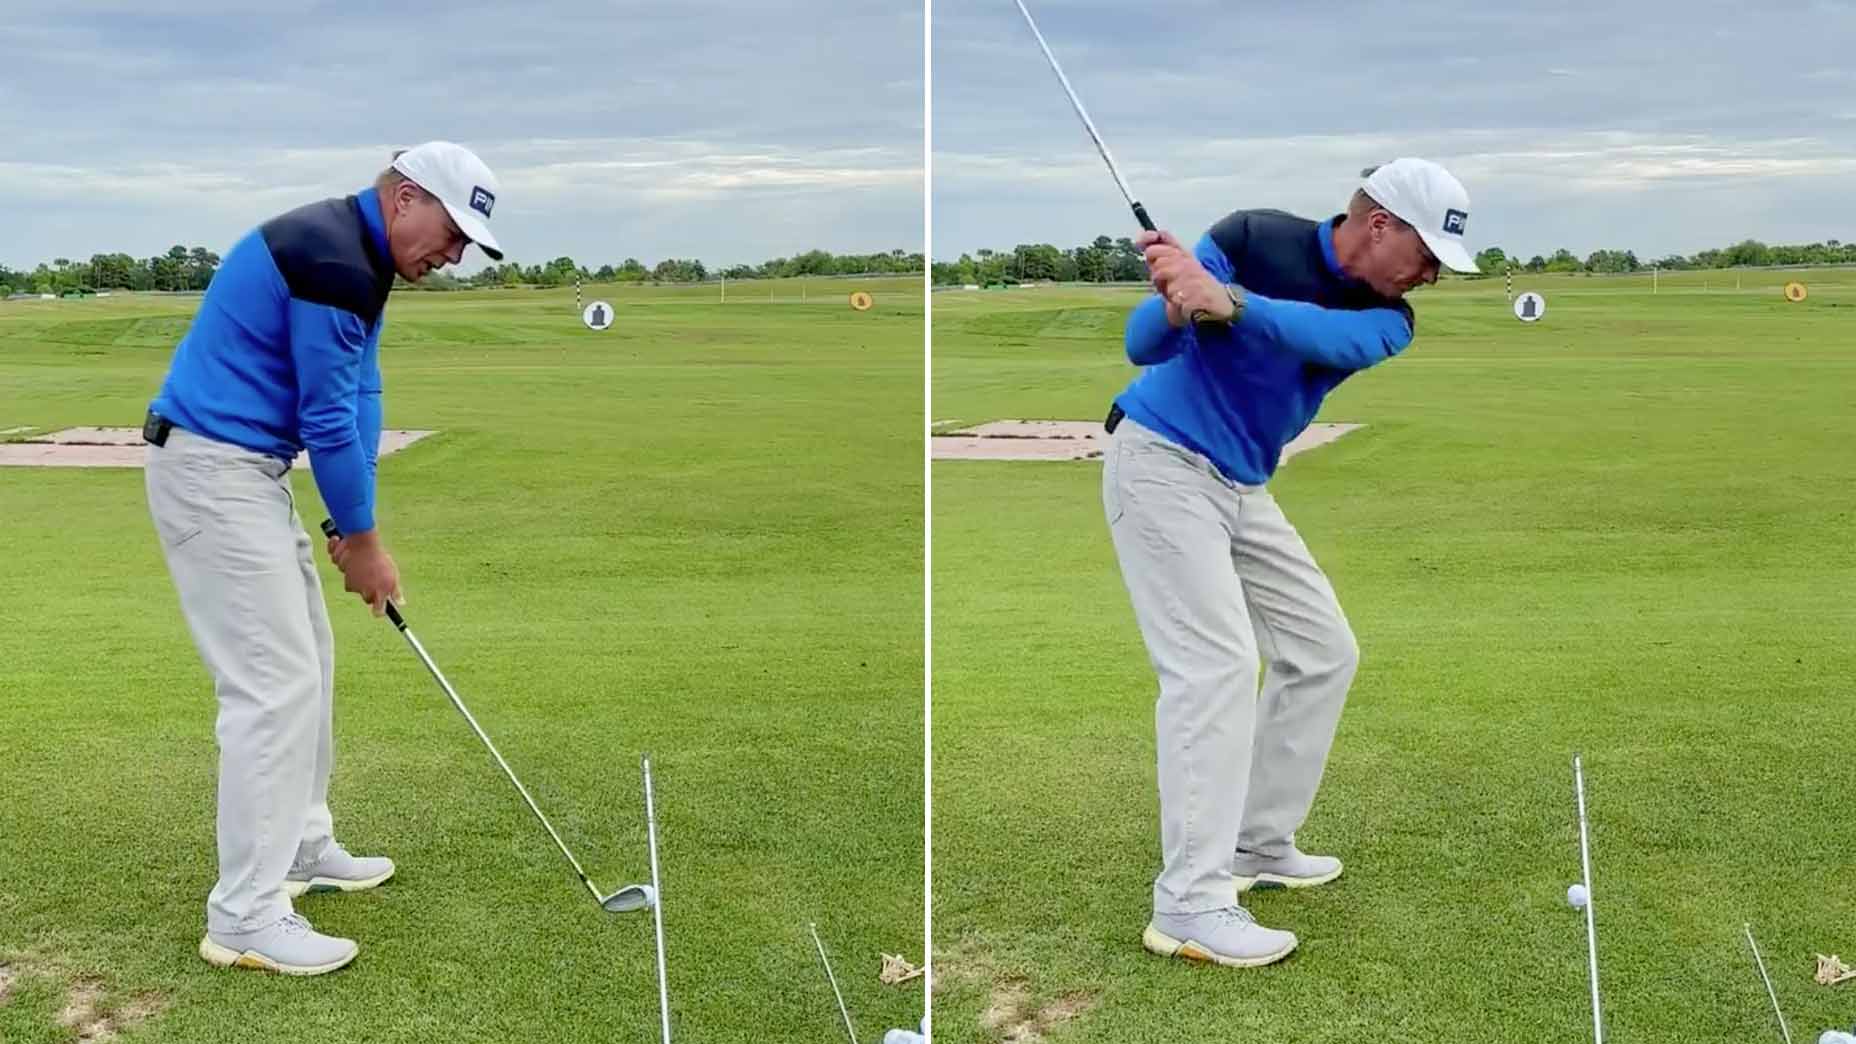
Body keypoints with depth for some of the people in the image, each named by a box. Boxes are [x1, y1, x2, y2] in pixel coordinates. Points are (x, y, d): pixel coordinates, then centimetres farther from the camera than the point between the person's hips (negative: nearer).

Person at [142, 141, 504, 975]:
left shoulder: (355, 257, 13)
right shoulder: (332, 258, -20)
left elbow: (357, 400, 11)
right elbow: (329, 419, -17)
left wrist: (359, 528, 4)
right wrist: (363, 540, -6)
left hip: (244, 468, 11)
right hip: (214, 471, -11)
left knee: (305, 659, 17)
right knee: (273, 681, -10)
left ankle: (300, 849, 29)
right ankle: (244, 917, -4)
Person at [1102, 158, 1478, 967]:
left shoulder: (1386, 319, -1)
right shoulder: (1254, 238, -14)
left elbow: (1332, 337, -25)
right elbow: (1142, 346, -19)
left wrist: (1226, 302, -44)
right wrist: (1175, 307, -43)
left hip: (1242, 487, 8)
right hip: (1162, 461, -8)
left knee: (1322, 651, 9)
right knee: (1217, 662, -18)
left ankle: (1257, 844, 19)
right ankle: (1190, 904, -18)